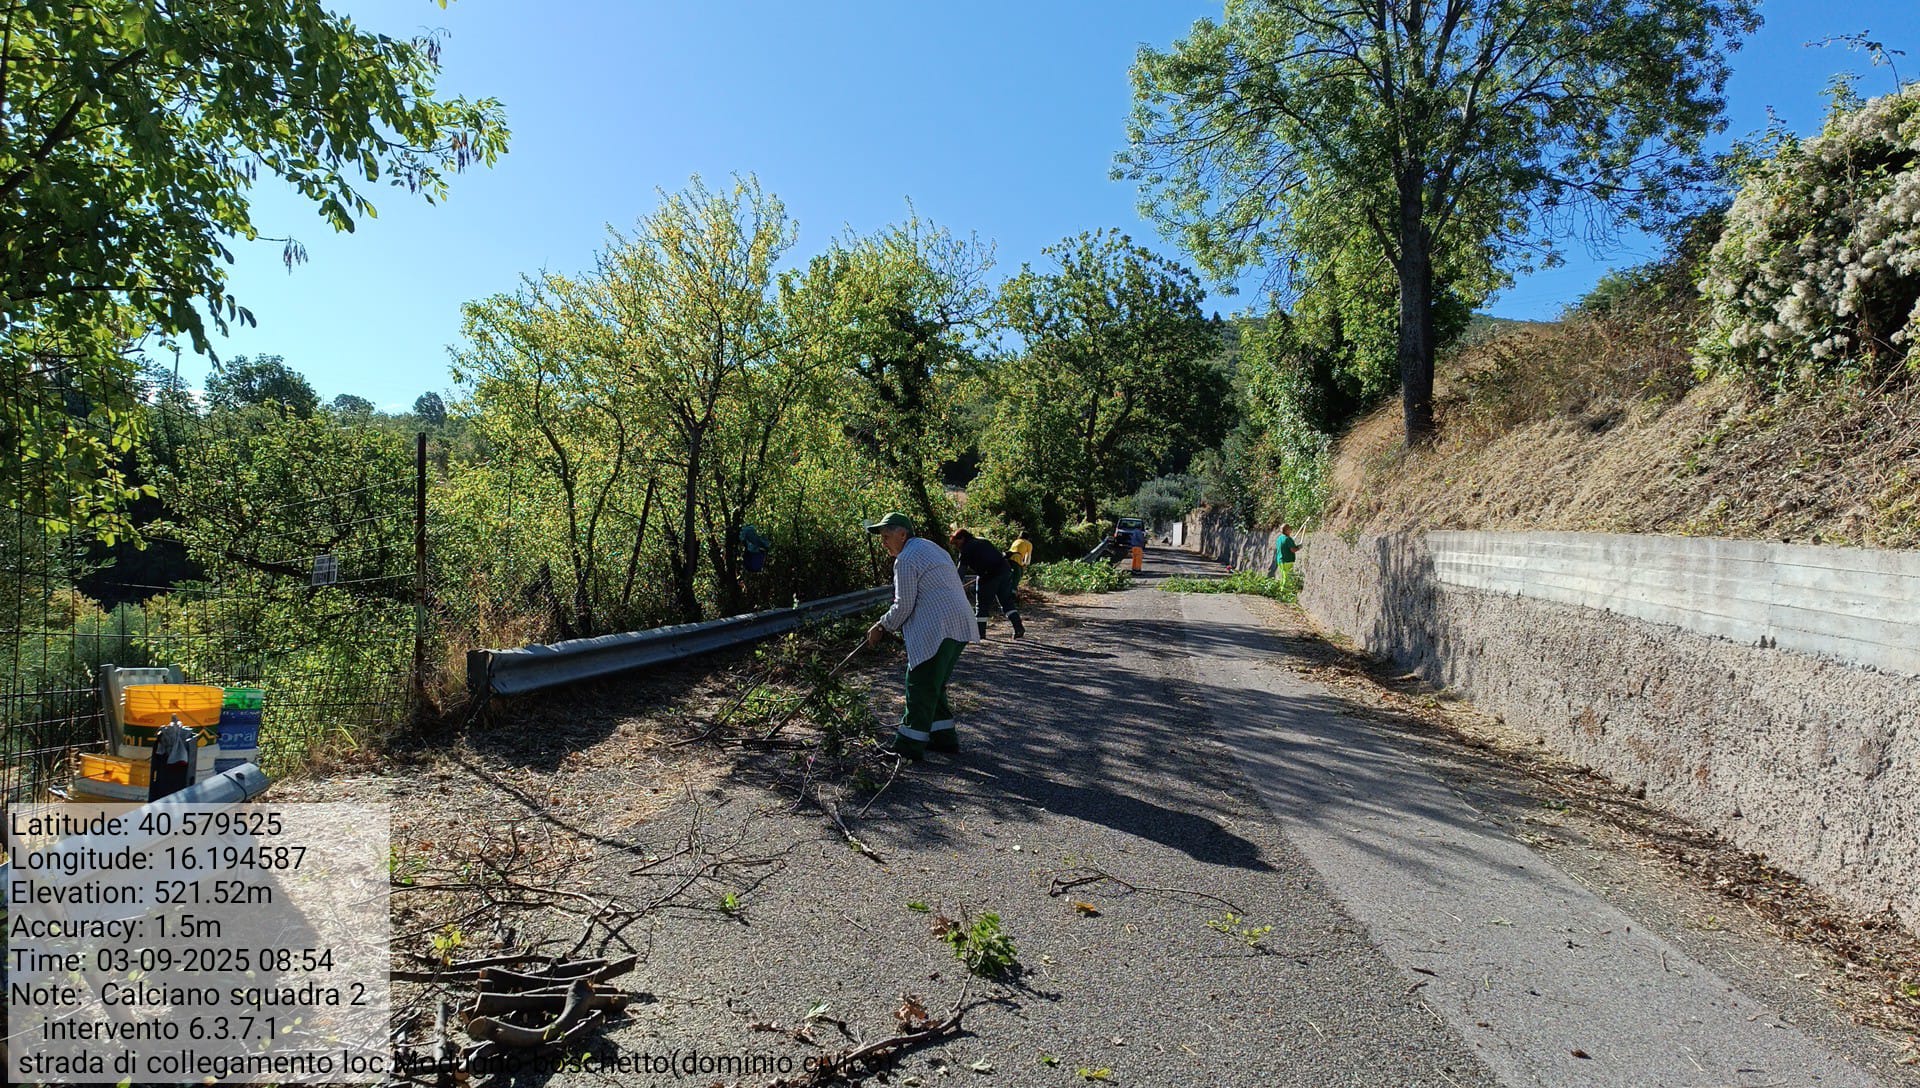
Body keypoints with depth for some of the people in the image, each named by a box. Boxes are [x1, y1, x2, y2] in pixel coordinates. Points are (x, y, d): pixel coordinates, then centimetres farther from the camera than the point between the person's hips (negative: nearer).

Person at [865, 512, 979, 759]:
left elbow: (904, 606, -11)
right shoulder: (930, 547, 22)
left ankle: (909, 745, -1)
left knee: (920, 687, -5)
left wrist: (882, 627, 4)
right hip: (960, 626, 10)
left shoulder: (906, 560, -9)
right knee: (936, 685, 19)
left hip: (938, 629, -10)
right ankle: (944, 737, 23)